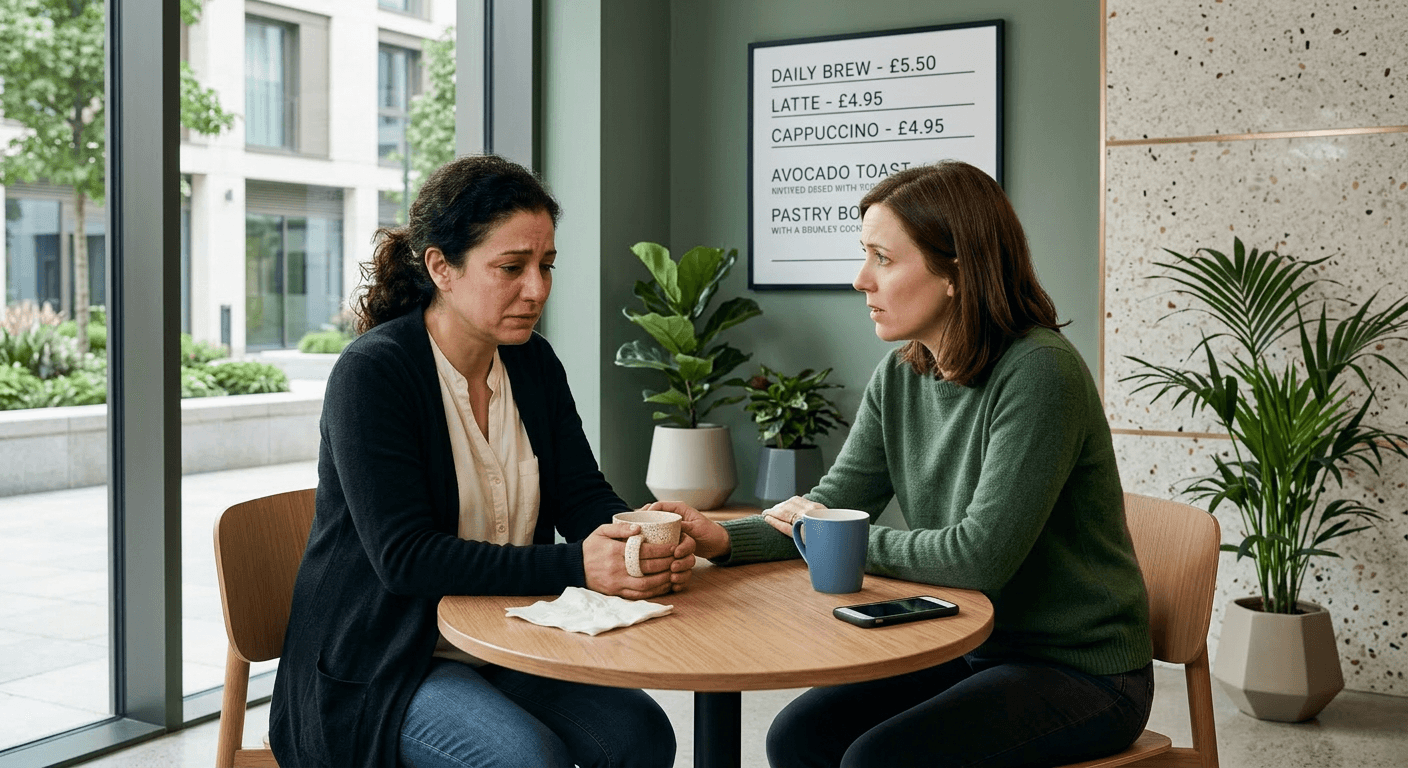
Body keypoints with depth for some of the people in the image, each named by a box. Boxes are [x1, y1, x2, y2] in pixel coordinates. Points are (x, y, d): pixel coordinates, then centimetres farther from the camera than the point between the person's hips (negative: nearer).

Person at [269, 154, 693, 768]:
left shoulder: (535, 364, 6)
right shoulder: (370, 373, -16)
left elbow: (583, 496, 3)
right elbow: (404, 557, -24)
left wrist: (647, 544, -21)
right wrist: (574, 566, -31)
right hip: (379, 666, -6)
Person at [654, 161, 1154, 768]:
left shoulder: (1039, 373, -23)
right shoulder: (899, 378, 1)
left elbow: (982, 554, -27)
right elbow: (835, 502, 2)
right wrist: (722, 539, -16)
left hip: (1082, 672, -7)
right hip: (971, 652, 7)